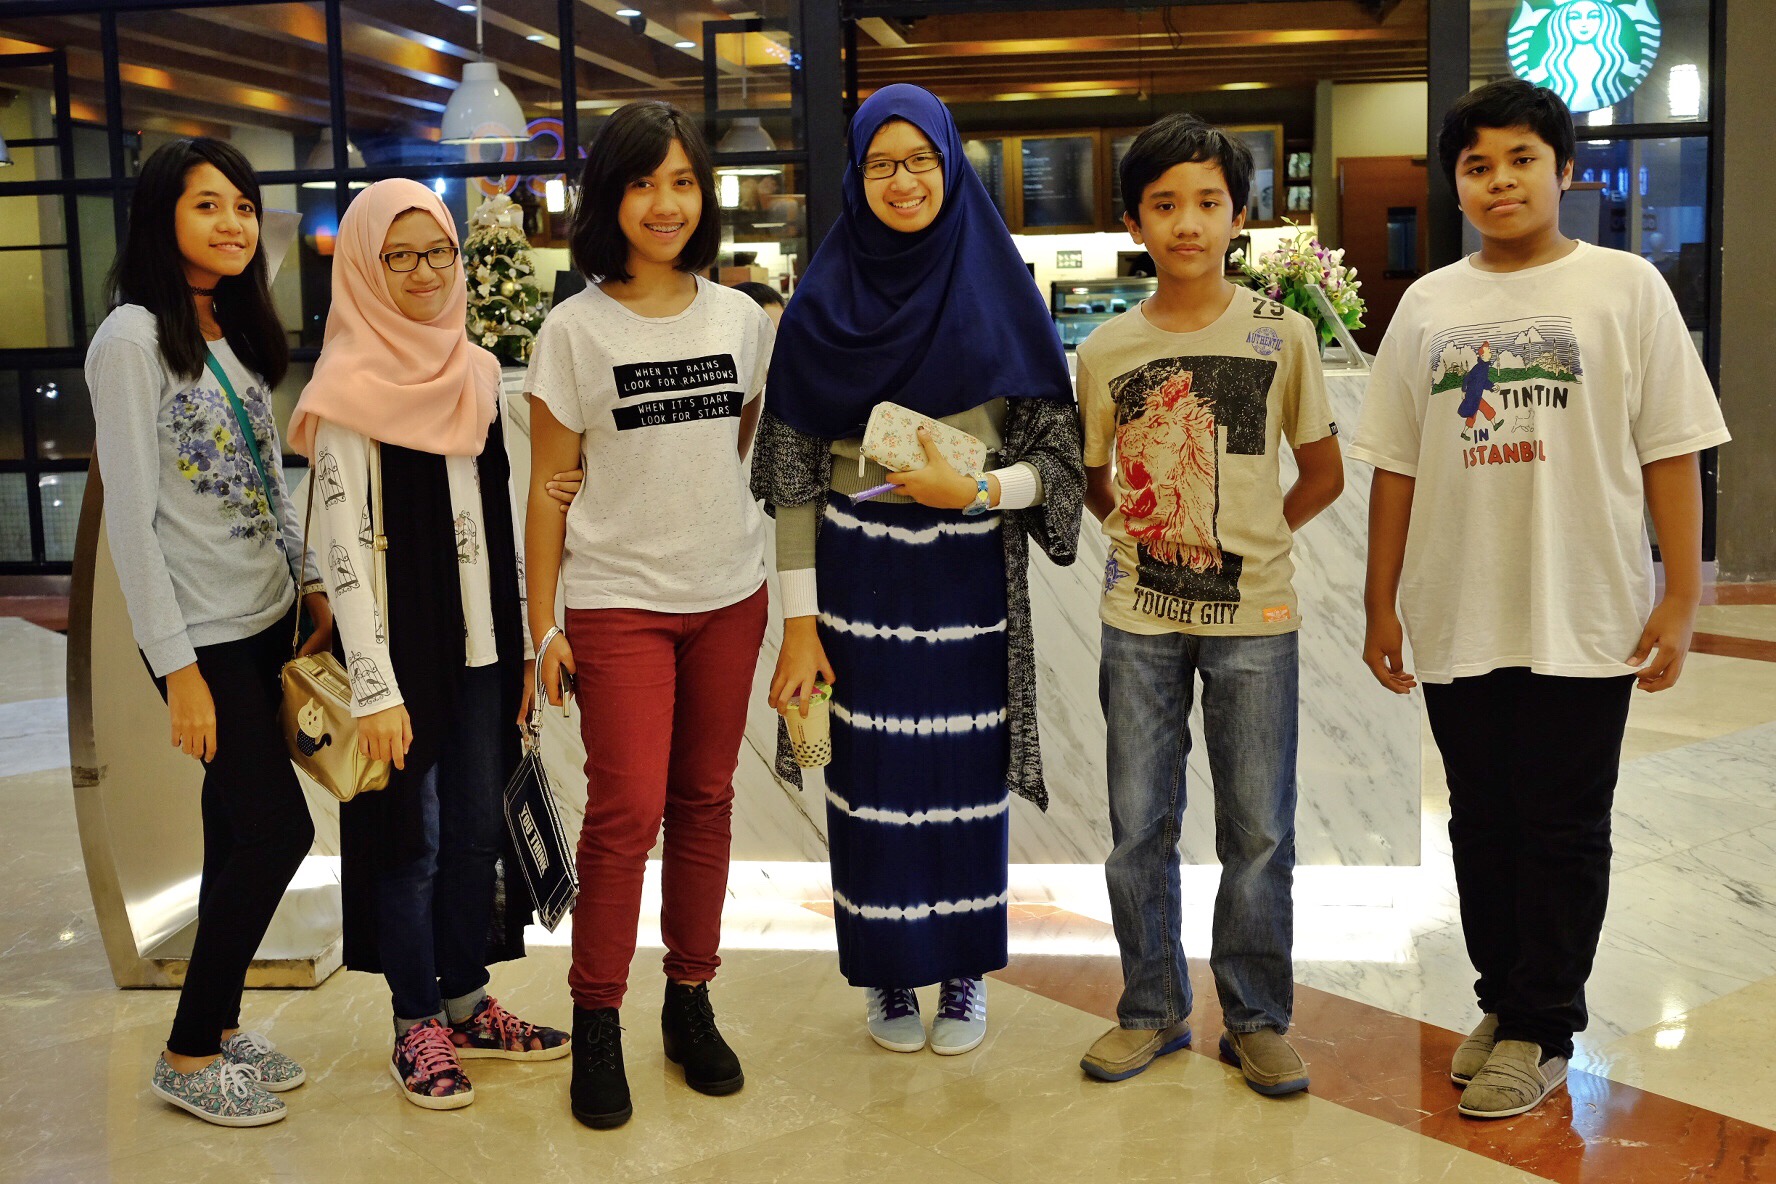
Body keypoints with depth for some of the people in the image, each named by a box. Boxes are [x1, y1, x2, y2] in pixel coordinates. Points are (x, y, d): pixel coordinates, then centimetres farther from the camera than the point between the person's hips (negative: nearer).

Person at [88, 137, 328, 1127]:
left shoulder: (242, 332, 11)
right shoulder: (133, 339, -12)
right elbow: (130, 515, -15)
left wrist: (314, 586, 10)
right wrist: (177, 665, -17)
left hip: (267, 618, 7)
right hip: (206, 634, -7)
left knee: (239, 828, 12)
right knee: (278, 829, -5)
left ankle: (219, 1025, 25)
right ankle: (188, 1058, 10)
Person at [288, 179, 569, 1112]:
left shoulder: (476, 373, 9)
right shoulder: (351, 392, -10)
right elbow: (342, 549, -14)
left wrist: (527, 641, 11)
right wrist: (374, 685, -17)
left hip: (482, 647, 6)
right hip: (403, 652, -6)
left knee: (477, 830, 13)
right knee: (412, 836, 4)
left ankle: (466, 1003, 28)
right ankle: (416, 1027, 19)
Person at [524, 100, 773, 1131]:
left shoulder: (741, 318, 6)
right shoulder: (577, 328, -3)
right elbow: (549, 487, -2)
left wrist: (792, 593, 11)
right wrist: (542, 624, -5)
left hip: (729, 595, 4)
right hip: (617, 600, -3)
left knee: (705, 801, 9)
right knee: (628, 809, -7)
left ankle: (692, 1001, 22)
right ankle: (597, 1025, 8)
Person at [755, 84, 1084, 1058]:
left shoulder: (998, 292, 0)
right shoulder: (822, 304, 0)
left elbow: (1057, 457, 0)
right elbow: (795, 475, -1)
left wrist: (974, 487, -18)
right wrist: (798, 621, -5)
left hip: (970, 578, 0)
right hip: (860, 577, 0)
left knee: (965, 773, 8)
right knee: (873, 775, 7)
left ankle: (964, 973, 27)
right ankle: (888, 975, 26)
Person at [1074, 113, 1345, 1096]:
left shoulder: (1283, 333, -3)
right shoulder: (1105, 349, 1)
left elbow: (1324, 472, 6)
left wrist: (1250, 539, 1)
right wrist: (1147, 535, 2)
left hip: (1255, 617, -1)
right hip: (1140, 618, 2)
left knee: (1259, 834, 5)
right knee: (1138, 829, 8)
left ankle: (1256, 1021, 22)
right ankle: (1153, 1012, 25)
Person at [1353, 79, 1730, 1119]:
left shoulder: (1625, 286, 0)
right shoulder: (1429, 304, 8)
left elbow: (1671, 453, -3)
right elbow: (1397, 467, 9)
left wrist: (1682, 600, -8)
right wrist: (1383, 605, 8)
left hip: (1586, 621, -3)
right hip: (1459, 622, 3)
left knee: (1564, 830, 5)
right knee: (1483, 825, 13)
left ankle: (1541, 1031, 18)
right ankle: (1504, 1002, 29)